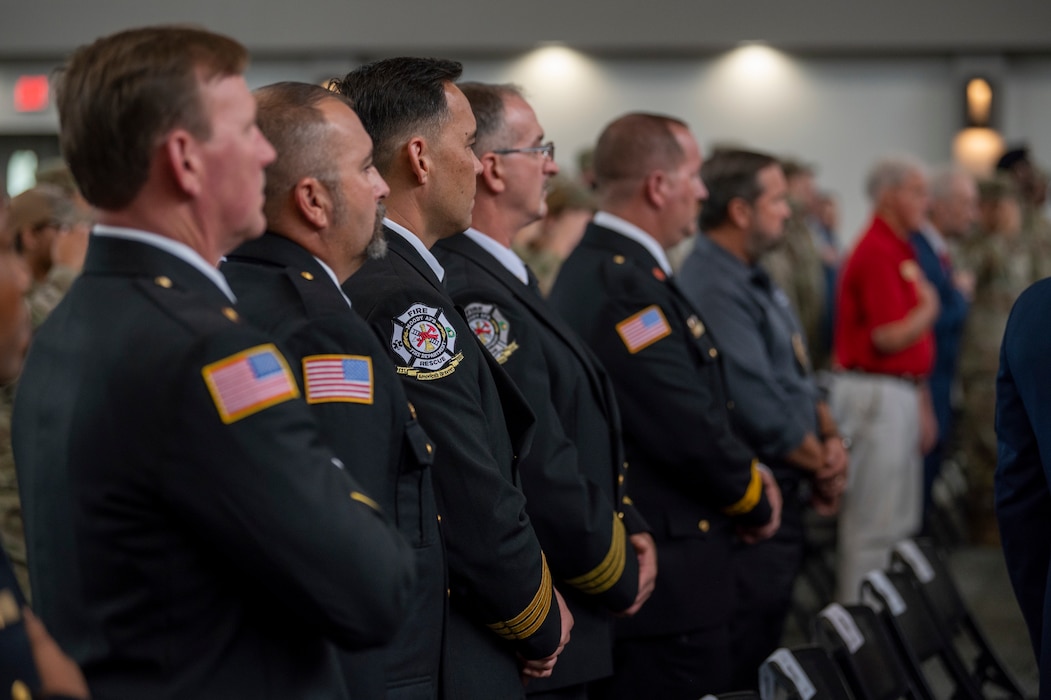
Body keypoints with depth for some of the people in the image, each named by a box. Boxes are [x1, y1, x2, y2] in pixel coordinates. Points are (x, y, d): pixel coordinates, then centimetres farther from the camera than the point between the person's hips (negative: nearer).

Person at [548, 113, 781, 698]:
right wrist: (756, 506, -6)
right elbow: (690, 431, -23)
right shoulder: (622, 286, -21)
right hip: (665, 580, -11)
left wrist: (750, 470, 6)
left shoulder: (602, 267, 13)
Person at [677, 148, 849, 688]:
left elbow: (800, 377, 18)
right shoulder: (714, 290, -20)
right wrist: (822, 469, -8)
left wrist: (832, 440, -1)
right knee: (744, 666, -4)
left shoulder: (757, 282, 13)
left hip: (781, 499, 10)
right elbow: (761, 411, -23)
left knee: (766, 651, 16)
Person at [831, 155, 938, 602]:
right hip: (874, 394, -10)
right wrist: (929, 309, -4)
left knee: (902, 520, 15)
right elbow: (890, 337, -22)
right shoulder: (877, 253, -15)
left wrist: (922, 402, 19)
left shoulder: (900, 251, 16)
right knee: (874, 523, -5)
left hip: (899, 393, 10)